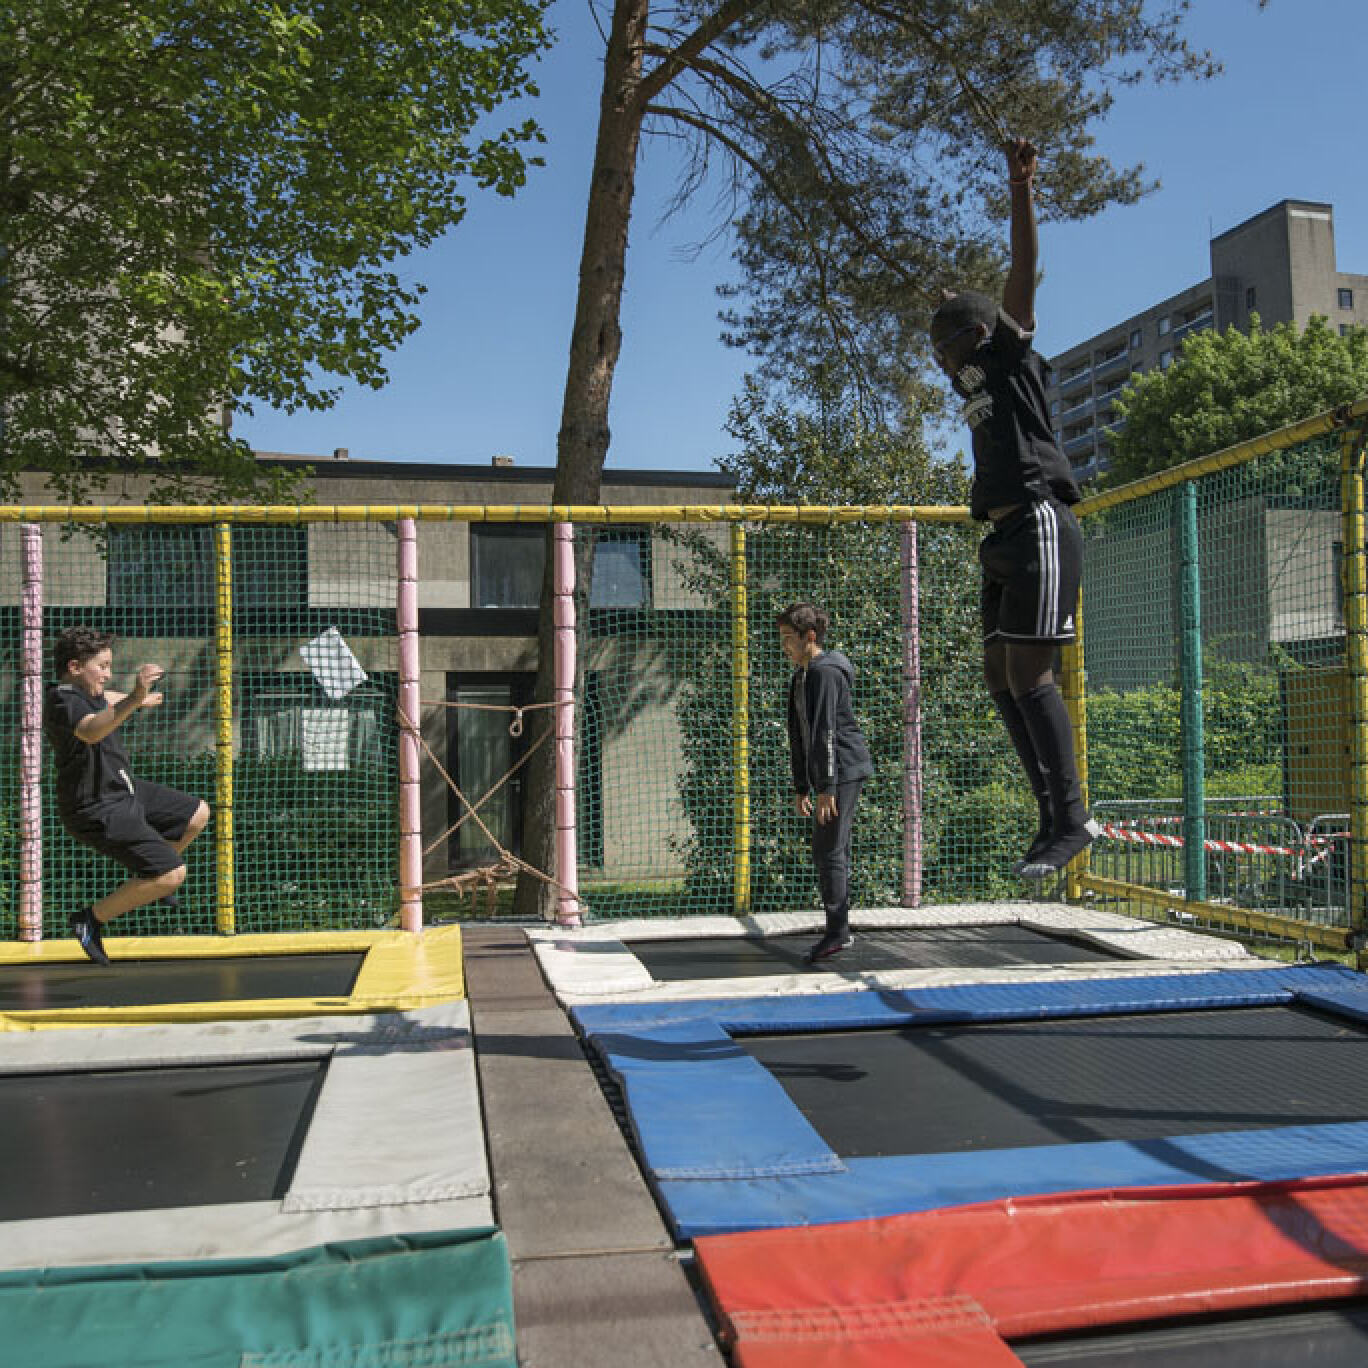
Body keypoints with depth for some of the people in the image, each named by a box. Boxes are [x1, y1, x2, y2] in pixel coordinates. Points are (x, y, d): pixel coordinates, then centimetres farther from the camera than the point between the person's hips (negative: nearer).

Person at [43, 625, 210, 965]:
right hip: (98, 811, -10)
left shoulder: (87, 692, 7)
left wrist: (138, 701, 49)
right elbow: (91, 731, -47)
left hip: (125, 791, 10)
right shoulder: (62, 701, -23)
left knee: (197, 814, 20)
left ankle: (146, 878, 34)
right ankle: (92, 918, -1)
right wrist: (134, 698, -58)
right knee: (172, 875, -16)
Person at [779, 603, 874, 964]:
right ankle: (840, 931, 17)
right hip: (836, 774, 10)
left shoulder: (825, 671, -13)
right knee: (832, 852, 11)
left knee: (827, 851, -10)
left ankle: (837, 931, -6)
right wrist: (801, 788, 19)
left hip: (842, 770, -10)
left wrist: (826, 789, -22)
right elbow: (800, 736, 20)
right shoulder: (801, 675, 17)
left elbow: (825, 733, -19)